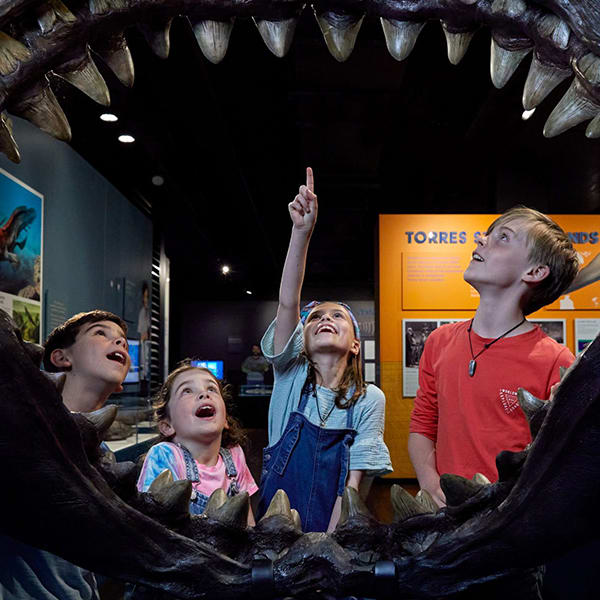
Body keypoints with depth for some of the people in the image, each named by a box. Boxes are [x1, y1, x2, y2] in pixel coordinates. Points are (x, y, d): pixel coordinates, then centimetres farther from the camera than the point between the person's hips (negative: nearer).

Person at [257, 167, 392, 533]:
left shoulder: (369, 399, 0)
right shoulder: (292, 375, 1)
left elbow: (353, 479, -3)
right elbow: (288, 302, -12)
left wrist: (330, 544, -12)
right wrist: (302, 231, -21)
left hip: (333, 528, 0)